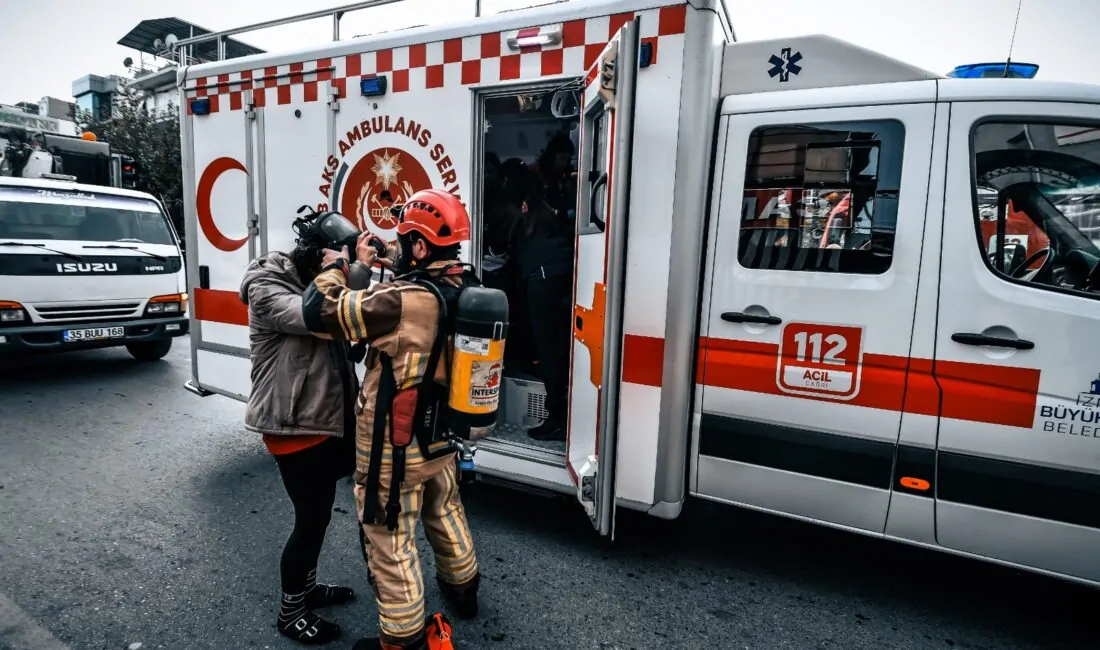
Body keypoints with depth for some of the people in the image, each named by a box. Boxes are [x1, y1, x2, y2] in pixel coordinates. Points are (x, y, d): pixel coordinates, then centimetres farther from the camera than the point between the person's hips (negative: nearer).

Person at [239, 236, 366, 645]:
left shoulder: (311, 282, 9)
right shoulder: (265, 289, -16)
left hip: (326, 417, 9)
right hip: (294, 425, -9)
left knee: (319, 512, 21)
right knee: (312, 517, 2)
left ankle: (307, 586, 41)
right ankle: (290, 612, 24)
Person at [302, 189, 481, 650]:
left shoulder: (401, 302, -30)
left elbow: (318, 312, -24)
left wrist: (337, 266, -7)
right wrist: (375, 270, 9)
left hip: (396, 451, -8)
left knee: (391, 545, 10)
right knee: (446, 512, 30)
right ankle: (462, 590, 52)